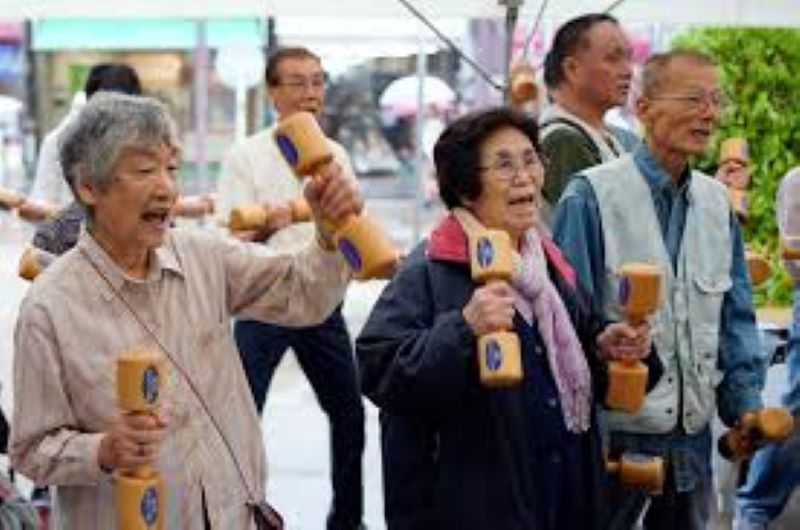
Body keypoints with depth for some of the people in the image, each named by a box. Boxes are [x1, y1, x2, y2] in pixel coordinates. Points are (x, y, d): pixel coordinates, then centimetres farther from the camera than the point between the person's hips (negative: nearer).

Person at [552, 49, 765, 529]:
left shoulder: (717, 202, 7)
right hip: (616, 432, -6)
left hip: (693, 435, 6)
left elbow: (736, 318, 12)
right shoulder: (593, 196, -13)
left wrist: (746, 404, 5)